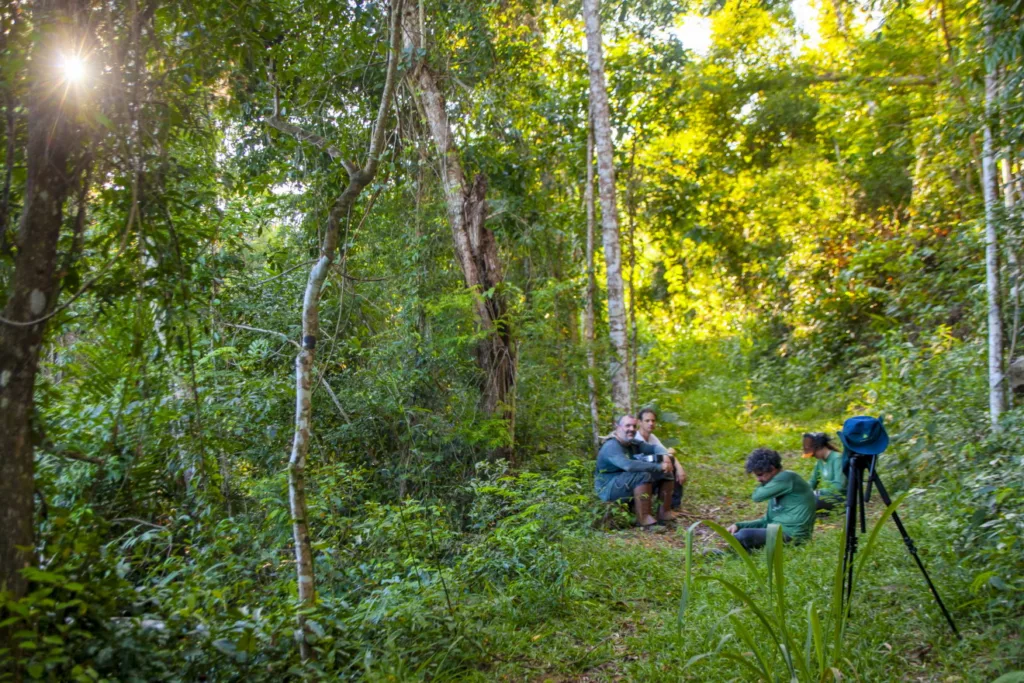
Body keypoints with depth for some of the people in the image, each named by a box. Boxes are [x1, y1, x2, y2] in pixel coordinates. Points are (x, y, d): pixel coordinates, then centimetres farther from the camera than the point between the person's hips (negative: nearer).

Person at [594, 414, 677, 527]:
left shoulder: (633, 444, 5)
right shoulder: (611, 446, -22)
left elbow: (655, 448, 11)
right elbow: (628, 465, -38)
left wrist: (665, 455, -15)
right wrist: (659, 467, -33)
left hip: (630, 484, 9)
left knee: (666, 472, 2)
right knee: (643, 476, -33)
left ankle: (665, 512, 0)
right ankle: (643, 518, -31)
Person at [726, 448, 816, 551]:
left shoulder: (787, 478, -11)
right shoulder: (775, 482, 17)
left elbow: (757, 496, -15)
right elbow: (767, 521, 17)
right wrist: (739, 525, 6)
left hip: (792, 534, -10)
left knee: (745, 535, -27)